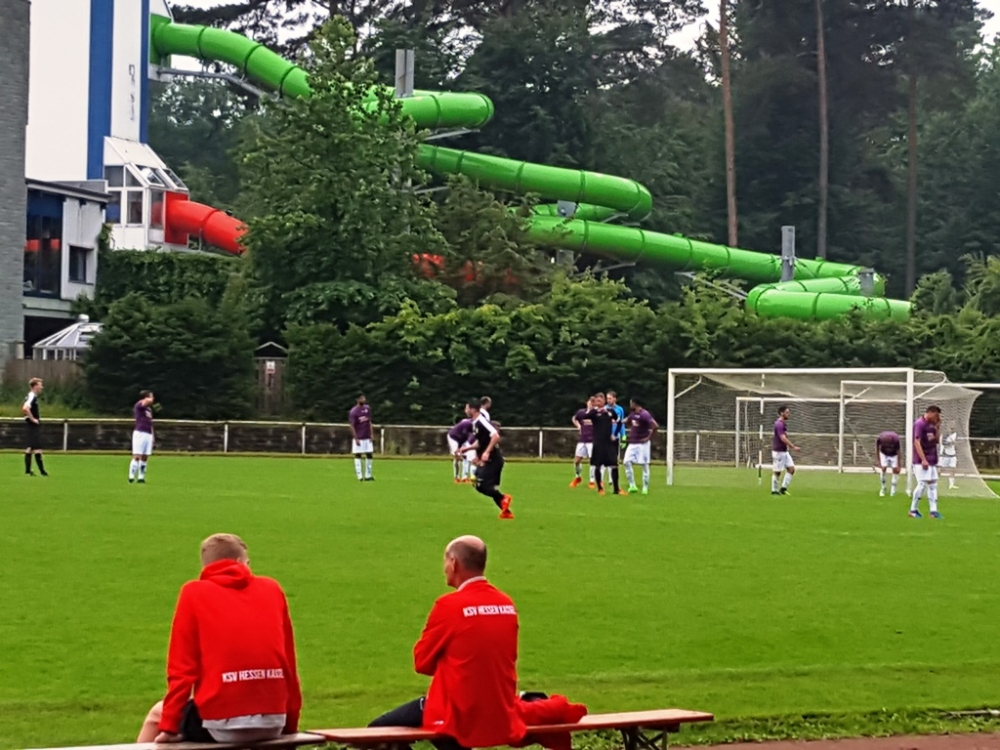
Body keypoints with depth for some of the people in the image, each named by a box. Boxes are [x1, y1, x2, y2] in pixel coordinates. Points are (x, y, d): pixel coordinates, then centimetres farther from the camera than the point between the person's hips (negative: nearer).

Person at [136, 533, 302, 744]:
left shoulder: (194, 592, 4)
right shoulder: (272, 589, 12)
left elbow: (181, 668, -1)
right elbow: (289, 665, 13)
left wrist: (169, 726, 6)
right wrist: (290, 725, 21)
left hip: (221, 722, -4)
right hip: (273, 722, 4)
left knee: (157, 715, 27)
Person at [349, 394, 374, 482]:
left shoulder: (367, 408, 5)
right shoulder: (353, 412, -14)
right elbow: (352, 426, -13)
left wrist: (371, 434, 7)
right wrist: (356, 439, -16)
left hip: (367, 437, 6)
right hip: (358, 438, -6)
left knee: (369, 455, 6)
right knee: (358, 455, -1)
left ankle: (368, 475, 14)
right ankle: (360, 476, 0)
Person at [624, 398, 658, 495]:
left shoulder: (644, 414, -18)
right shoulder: (632, 414, 8)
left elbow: (656, 426, -27)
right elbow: (629, 423, 31)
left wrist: (649, 438, -20)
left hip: (642, 443, -8)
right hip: (632, 443, 8)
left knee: (644, 465, 0)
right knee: (627, 462, -2)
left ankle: (645, 488, 6)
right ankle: (632, 486, 5)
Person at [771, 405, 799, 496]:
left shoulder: (783, 423, 13)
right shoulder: (779, 424, -18)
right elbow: (783, 438, -26)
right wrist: (793, 447, -27)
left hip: (784, 451, 9)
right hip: (778, 451, -9)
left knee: (791, 469, 3)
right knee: (777, 471, 0)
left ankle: (783, 488, 8)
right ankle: (774, 490, 10)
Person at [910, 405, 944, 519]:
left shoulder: (932, 425, 12)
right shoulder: (919, 424, -13)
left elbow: (937, 441, 16)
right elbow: (917, 442, -18)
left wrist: (938, 427, 4)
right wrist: (923, 460, -22)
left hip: (932, 461, 9)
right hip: (921, 461, -9)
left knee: (933, 484, 6)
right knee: (922, 484, -10)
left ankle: (933, 511, 7)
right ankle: (913, 510, 1)